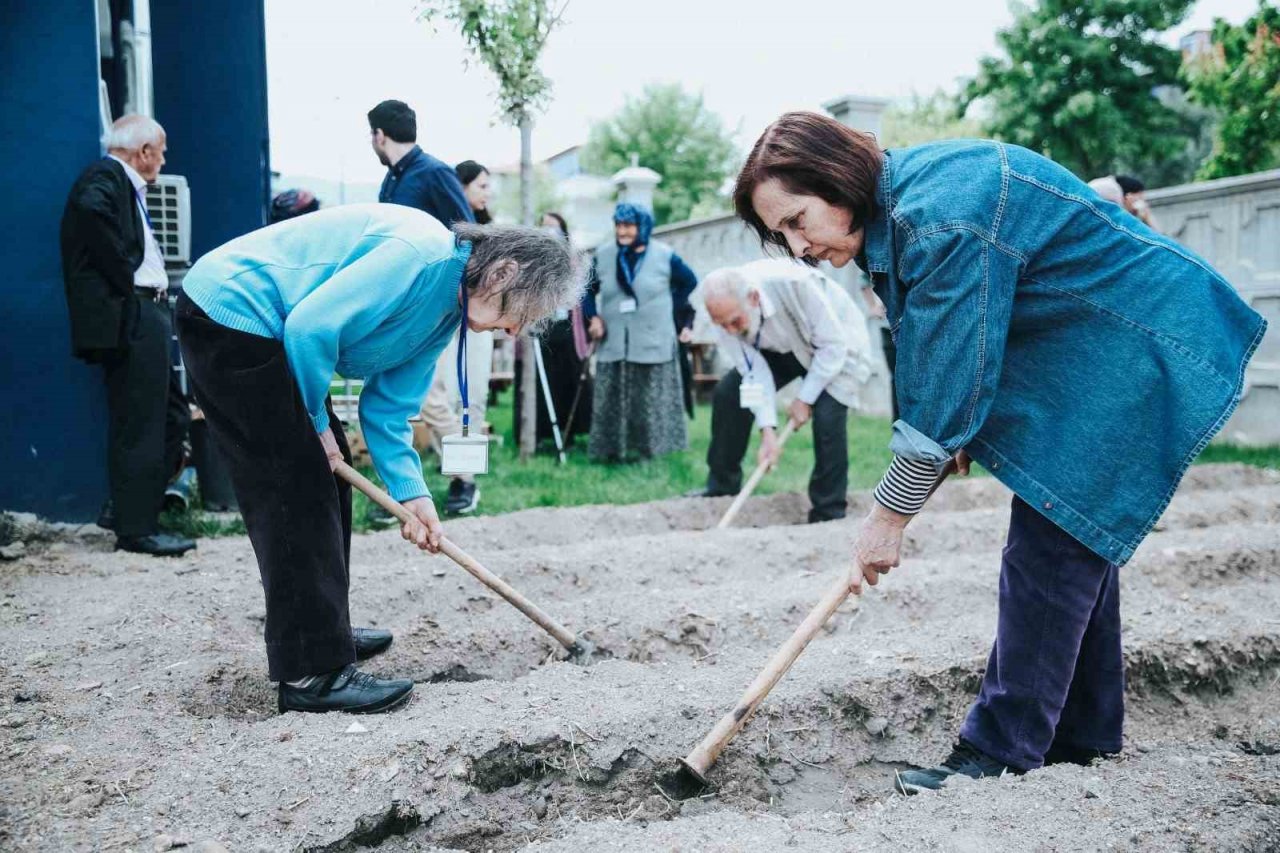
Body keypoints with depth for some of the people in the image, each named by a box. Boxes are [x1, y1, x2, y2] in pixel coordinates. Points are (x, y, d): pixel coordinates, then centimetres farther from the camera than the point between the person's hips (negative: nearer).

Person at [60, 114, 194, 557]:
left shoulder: (124, 185, 24)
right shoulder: (105, 177, -6)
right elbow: (91, 209, -28)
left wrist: (155, 292, 4)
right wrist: (125, 277, -22)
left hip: (147, 316, 10)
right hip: (128, 318, -10)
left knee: (173, 417, 14)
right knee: (138, 425, -6)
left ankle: (128, 509, 23)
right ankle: (136, 528, 1)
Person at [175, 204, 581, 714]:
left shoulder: (448, 311, 8)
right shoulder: (424, 254, -23)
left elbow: (387, 408, 11)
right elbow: (311, 326, -26)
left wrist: (411, 493, 1)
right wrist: (317, 421, -11)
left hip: (251, 328, 10)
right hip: (228, 312, -10)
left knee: (326, 474, 15)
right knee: (299, 486, -10)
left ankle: (323, 632, 28)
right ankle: (312, 672, -5)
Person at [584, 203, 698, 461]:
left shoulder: (664, 256, -3)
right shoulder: (603, 256, 3)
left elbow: (690, 283, 11)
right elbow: (587, 289, 16)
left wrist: (684, 318, 6)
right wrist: (593, 316, 1)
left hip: (653, 343, -2)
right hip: (614, 344, 2)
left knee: (653, 401, 2)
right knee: (613, 401, 3)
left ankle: (652, 449, 11)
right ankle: (613, 449, 12)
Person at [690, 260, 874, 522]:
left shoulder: (794, 284, -41)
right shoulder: (725, 311, -24)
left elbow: (833, 344, -29)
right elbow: (754, 373, -21)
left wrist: (805, 398, -24)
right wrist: (767, 430, -29)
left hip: (836, 346, -5)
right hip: (783, 349, 5)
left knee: (827, 416, -25)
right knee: (727, 393, -6)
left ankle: (829, 517, -11)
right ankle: (721, 488, 11)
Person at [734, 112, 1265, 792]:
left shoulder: (942, 218, -30)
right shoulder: (892, 205, 1)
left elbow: (946, 384, -27)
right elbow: (943, 357, 10)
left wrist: (890, 513, -19)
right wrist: (955, 437, 0)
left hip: (1136, 347, -10)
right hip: (1077, 346, 10)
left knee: (1053, 540, -11)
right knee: (1076, 537, 12)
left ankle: (1003, 749, -4)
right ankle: (1082, 734, 23)